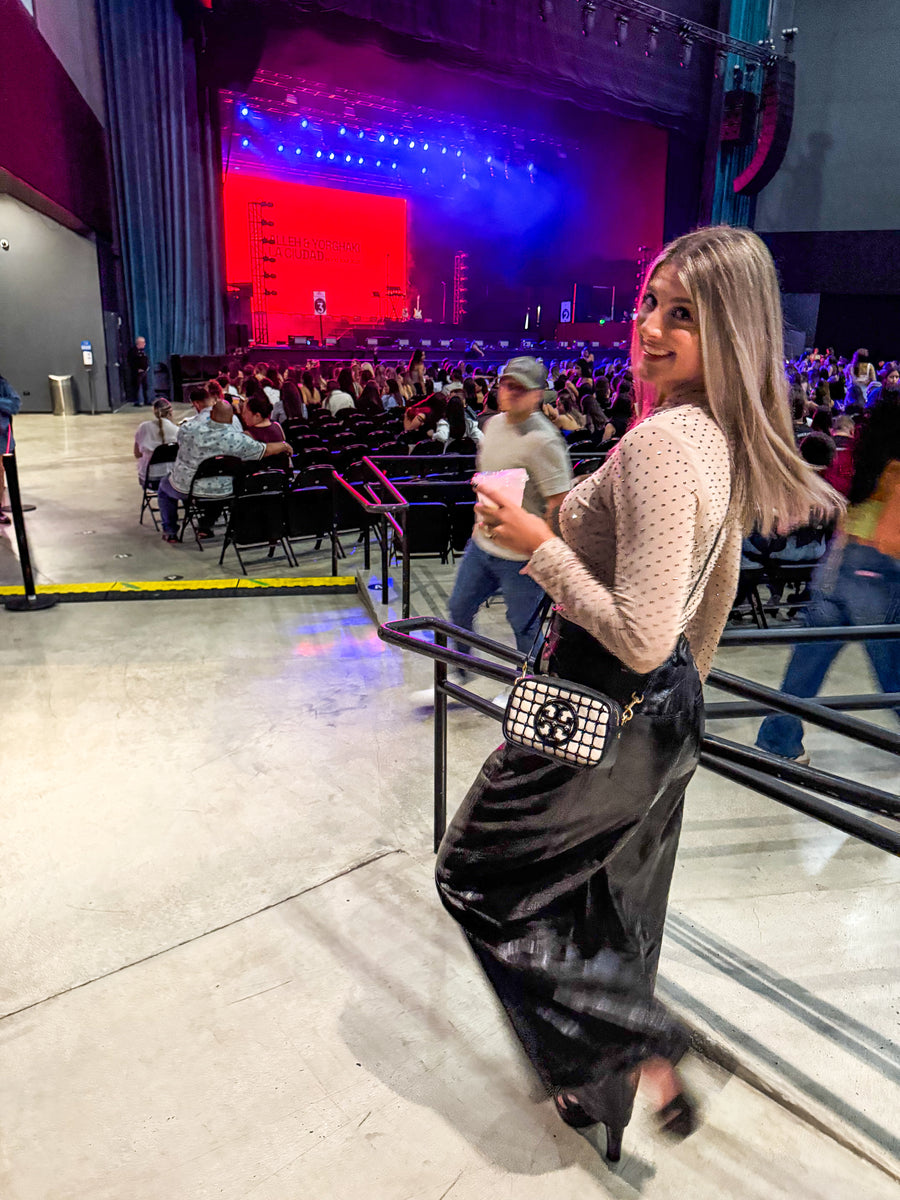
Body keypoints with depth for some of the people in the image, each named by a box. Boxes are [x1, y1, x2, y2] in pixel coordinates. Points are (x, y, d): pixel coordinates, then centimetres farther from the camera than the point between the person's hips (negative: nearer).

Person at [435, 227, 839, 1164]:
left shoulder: (659, 442, -26)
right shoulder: (726, 439, 5)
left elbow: (641, 638, -30)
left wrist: (539, 544, -21)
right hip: (665, 710, 9)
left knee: (478, 871, 13)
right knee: (610, 907, 25)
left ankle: (640, 1062, 17)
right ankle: (604, 1081, 48)